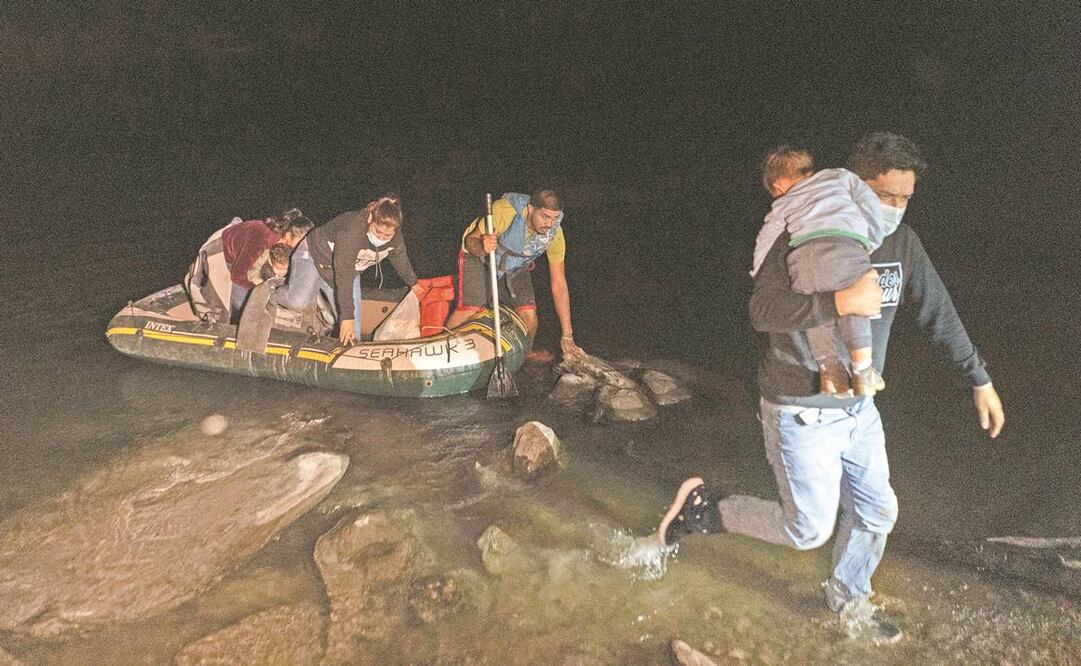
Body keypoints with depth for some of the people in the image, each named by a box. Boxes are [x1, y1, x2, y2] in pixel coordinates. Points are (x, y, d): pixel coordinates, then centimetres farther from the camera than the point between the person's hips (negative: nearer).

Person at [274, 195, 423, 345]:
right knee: (298, 301, -27)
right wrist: (347, 316, -42)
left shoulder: (396, 238, -20)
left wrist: (413, 283, 20)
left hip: (350, 271, 5)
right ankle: (277, 297, 7)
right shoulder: (352, 230, -40)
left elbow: (401, 259, 3)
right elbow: (343, 274, -41)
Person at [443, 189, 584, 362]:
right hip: (478, 258, -3)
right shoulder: (504, 210, -36)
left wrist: (567, 337, -18)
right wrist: (482, 249, -49)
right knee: (468, 310, -22)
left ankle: (525, 353, 21)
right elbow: (471, 239, -22)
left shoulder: (555, 233, -24)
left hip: (515, 267, 3)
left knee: (529, 316, -12)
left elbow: (559, 285, -19)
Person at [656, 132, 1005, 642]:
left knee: (876, 512, 17)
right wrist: (839, 302, -40)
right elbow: (762, 310, -28)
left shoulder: (903, 242, -2)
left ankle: (848, 598, 43)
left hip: (858, 408, 7)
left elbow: (939, 315, 7)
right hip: (801, 412, -7)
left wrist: (980, 380, 10)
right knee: (809, 529, 0)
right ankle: (701, 506, 17)